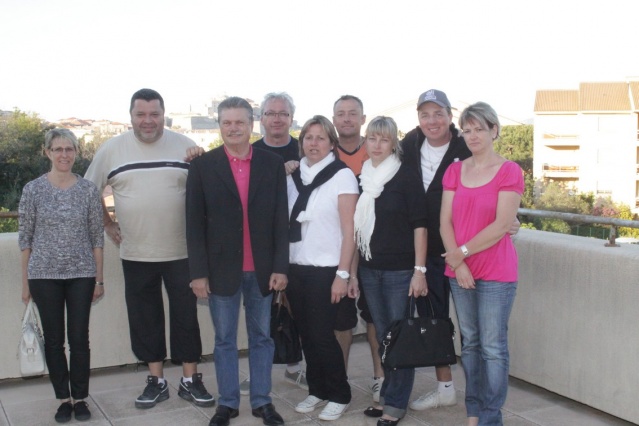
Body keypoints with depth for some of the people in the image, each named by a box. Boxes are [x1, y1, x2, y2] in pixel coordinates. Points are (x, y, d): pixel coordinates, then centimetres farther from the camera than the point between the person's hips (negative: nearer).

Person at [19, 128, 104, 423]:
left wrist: (99, 278, 2)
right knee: (53, 339, 8)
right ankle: (63, 398, 21)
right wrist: (25, 282, 1)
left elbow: (97, 236, 3)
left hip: (81, 275, 0)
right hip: (44, 276, 0)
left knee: (79, 339, 4)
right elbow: (25, 237, 2)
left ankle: (80, 398, 18)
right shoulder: (33, 190, -1)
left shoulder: (88, 190, 0)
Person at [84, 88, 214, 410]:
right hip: (135, 254, 2)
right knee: (145, 318, 10)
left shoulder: (185, 147, -2)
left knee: (186, 316, 5)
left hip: (181, 251, -1)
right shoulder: (112, 150, 1)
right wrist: (108, 226, 9)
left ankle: (190, 380, 18)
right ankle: (156, 381, 23)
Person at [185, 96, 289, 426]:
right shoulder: (203, 166, -1)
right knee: (224, 340, 10)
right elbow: (195, 224, -3)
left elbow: (281, 220, 0)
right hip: (221, 268, -1)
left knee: (261, 337, 12)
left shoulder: (272, 164, 2)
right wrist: (198, 272, -7)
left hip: (261, 268, 1)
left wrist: (280, 267, -5)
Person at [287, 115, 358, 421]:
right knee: (306, 334, 9)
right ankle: (317, 389, 25)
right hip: (295, 268, 5)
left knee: (322, 334, -3)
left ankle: (339, 395, 14)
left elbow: (349, 230, -9)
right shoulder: (293, 176, 8)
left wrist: (343, 274, -13)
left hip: (326, 270, -5)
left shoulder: (342, 175, -6)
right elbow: (287, 223, 12)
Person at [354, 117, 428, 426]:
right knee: (382, 334, 14)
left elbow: (419, 225, -10)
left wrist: (419, 270, -15)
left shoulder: (406, 177, -7)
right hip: (369, 269, 5)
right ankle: (387, 394, 26)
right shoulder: (361, 177, 8)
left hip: (399, 269, -5)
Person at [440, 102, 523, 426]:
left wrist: (462, 252, -10)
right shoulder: (455, 170, 9)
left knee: (493, 347, 0)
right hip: (459, 272, 5)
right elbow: (445, 221, 3)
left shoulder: (509, 171, -5)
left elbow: (501, 225, -13)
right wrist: (457, 263, -9)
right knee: (469, 343, 13)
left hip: (496, 273, -4)